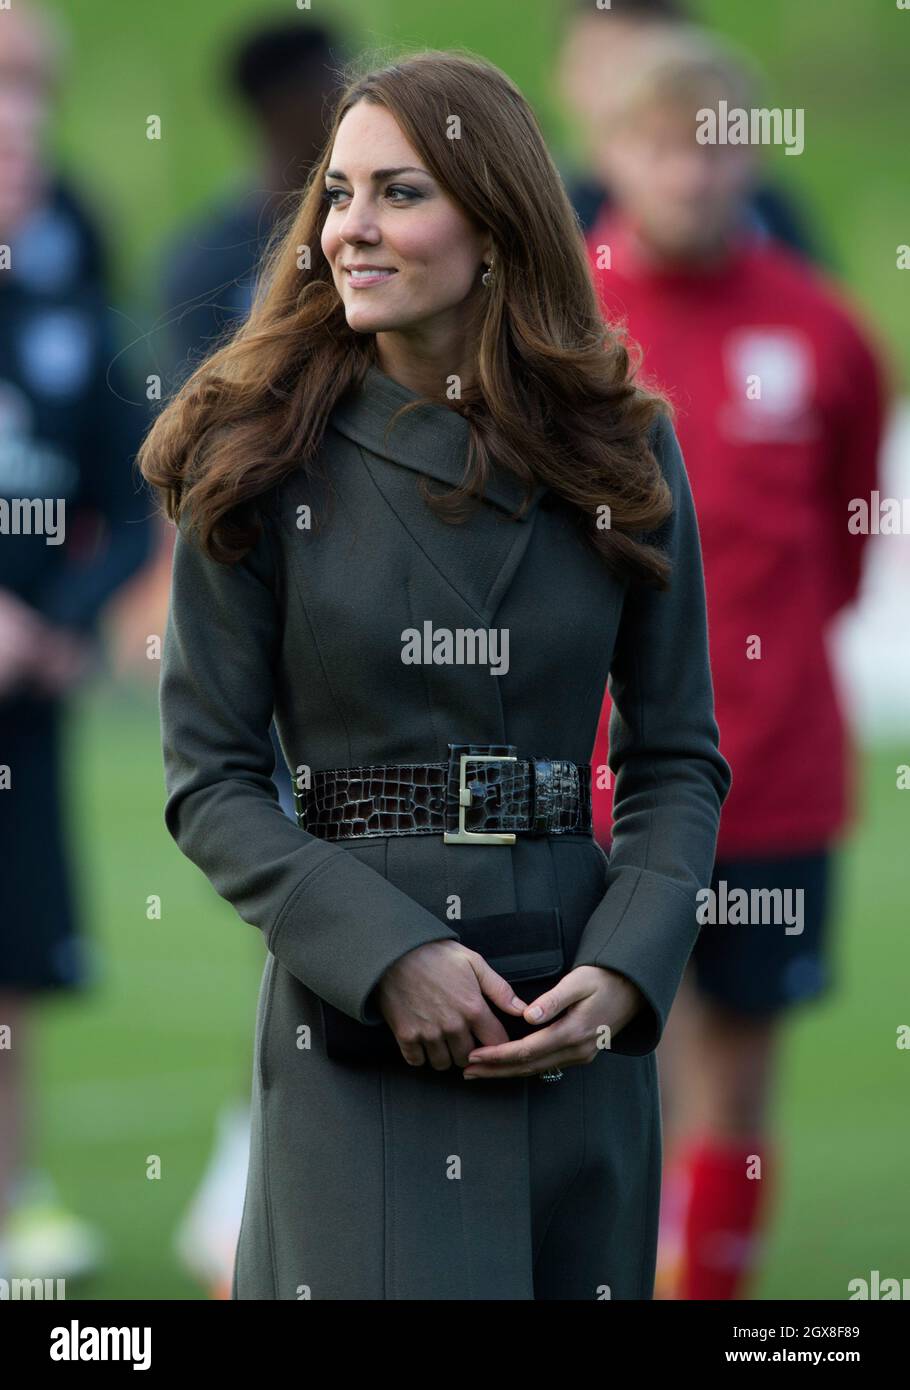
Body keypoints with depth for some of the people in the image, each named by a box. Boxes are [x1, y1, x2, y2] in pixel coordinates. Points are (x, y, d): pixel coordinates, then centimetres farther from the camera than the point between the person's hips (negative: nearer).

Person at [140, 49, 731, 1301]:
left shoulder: (621, 455, 6)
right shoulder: (265, 460, 0)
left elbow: (679, 758, 9)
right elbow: (208, 782, -2)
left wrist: (621, 972, -8)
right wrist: (389, 957, -15)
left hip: (579, 1026, 2)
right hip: (357, 1031, -2)